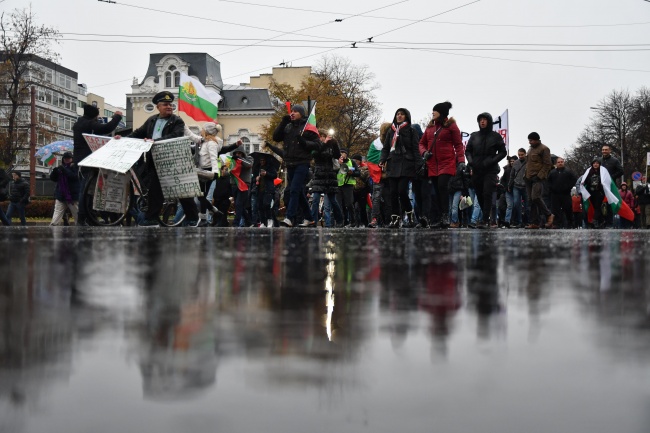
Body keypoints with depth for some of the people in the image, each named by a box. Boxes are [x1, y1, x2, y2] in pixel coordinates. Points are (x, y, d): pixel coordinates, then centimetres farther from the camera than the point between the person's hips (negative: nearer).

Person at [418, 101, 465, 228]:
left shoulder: (451, 125, 2)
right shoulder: (430, 127, 17)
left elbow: (458, 145, -1)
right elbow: (422, 143, 21)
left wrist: (461, 161, -12)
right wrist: (424, 152, -1)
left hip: (447, 163, -5)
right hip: (433, 164, 5)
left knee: (442, 185, -20)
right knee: (437, 190, 3)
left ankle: (445, 217, -17)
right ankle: (440, 218, 5)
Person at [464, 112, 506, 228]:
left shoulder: (496, 136, 4)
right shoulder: (474, 136, 12)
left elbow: (502, 152, 4)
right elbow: (468, 150, 16)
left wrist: (492, 161, -11)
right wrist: (470, 160, -4)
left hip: (490, 170, -4)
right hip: (476, 170, 4)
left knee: (487, 194, -15)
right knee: (479, 195, 6)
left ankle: (484, 220, -18)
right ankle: (488, 218, 19)